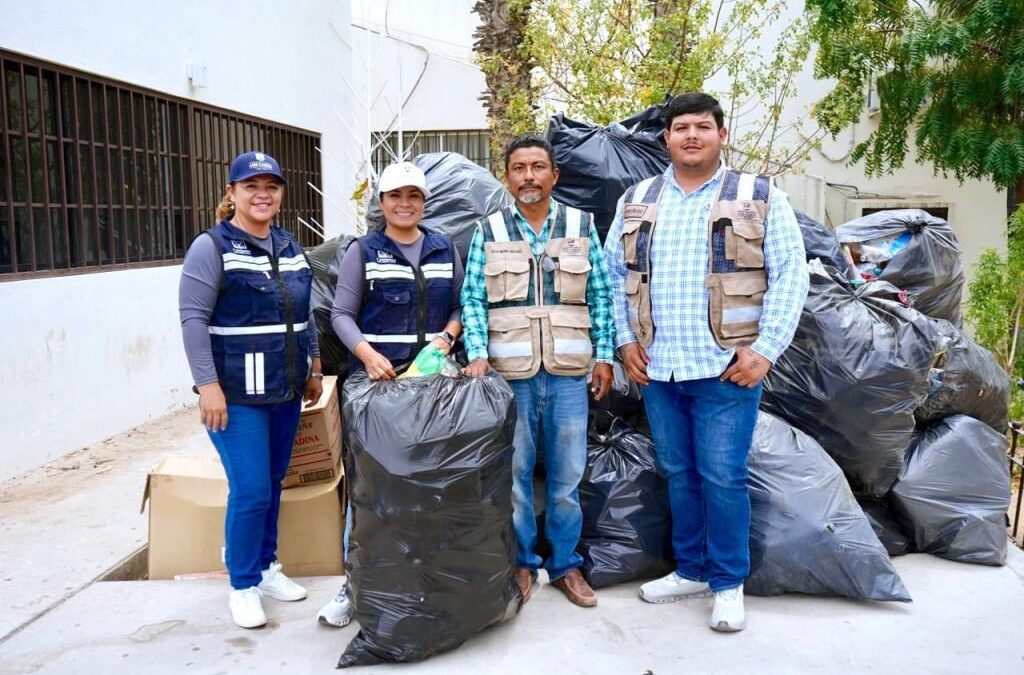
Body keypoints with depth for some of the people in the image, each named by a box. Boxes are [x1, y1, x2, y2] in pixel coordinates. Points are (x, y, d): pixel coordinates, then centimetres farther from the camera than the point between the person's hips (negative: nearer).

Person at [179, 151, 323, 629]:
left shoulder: (289, 247, 12)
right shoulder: (212, 247, -8)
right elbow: (193, 319, -13)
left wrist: (313, 368, 17)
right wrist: (208, 384, -18)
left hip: (286, 391, 6)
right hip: (236, 394, -6)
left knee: (274, 483, 14)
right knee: (250, 491, -5)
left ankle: (266, 567, 31)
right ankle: (243, 585, 13)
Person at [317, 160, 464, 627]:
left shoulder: (445, 250, 11)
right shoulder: (362, 251, 3)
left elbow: (460, 305, 14)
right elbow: (341, 314, -1)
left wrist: (448, 334, -7)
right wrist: (366, 353, -18)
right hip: (376, 378, -2)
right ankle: (355, 579, 8)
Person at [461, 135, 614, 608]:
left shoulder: (581, 227, 7)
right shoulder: (488, 232, 4)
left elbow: (600, 295, 7)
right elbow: (472, 300, 2)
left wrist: (604, 356, 2)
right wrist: (478, 354, -10)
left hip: (568, 372, 1)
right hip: (510, 373, 0)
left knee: (566, 474, 7)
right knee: (515, 472, 6)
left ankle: (565, 564, 23)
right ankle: (521, 562, 23)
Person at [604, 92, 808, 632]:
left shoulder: (761, 198, 1)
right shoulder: (636, 202, 11)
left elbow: (790, 275, -3)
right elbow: (614, 274, 13)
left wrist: (765, 349, -11)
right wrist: (626, 340, 4)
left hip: (726, 367, -4)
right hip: (656, 368, 4)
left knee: (722, 477, -1)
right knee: (678, 474, 14)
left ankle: (728, 584, 17)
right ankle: (692, 570, 30)